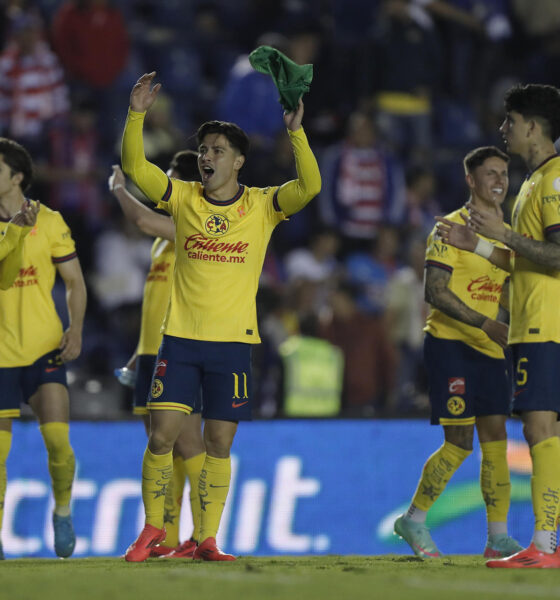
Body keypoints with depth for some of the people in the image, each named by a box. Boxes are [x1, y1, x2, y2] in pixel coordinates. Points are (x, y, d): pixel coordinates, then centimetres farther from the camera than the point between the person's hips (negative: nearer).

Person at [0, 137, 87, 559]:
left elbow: (75, 282, 4)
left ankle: (63, 512, 12)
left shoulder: (49, 221, 0)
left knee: (57, 438, -12)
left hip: (45, 349, -1)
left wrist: (76, 330, -9)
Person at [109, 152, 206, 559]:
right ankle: (166, 539, 12)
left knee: (187, 443, -10)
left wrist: (119, 189, -6)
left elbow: (142, 219, -25)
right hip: (155, 353, 10)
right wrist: (140, 354, 24)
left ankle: (202, 537, -9)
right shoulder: (167, 234, 20)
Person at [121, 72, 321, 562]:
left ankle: (207, 540, 11)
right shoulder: (184, 198, 4)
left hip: (233, 341, 0)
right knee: (162, 436, -5)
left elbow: (310, 187, -12)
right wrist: (137, 115, -18)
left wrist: (296, 132, -23)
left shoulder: (262, 205, 1)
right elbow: (135, 168, -5)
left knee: (219, 445, 2)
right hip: (181, 337, 1)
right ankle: (153, 530, 9)